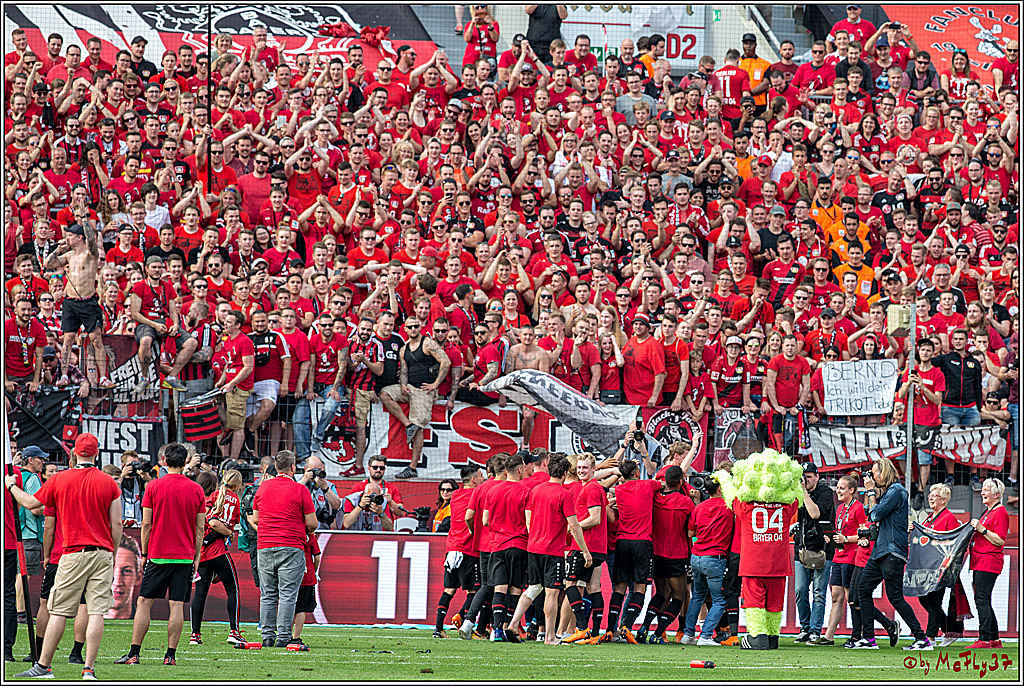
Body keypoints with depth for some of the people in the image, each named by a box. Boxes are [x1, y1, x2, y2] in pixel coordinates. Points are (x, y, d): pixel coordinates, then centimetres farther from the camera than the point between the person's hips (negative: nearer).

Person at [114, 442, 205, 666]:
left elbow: (146, 524, -3)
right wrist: (197, 557, 12)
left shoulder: (154, 486, -3)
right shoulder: (196, 490, 2)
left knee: (144, 602, 3)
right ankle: (171, 654, -1)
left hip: (158, 554, -1)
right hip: (184, 555, 1)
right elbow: (200, 528, 4)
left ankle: (134, 653, 0)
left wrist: (144, 553, 5)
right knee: (177, 605, 2)